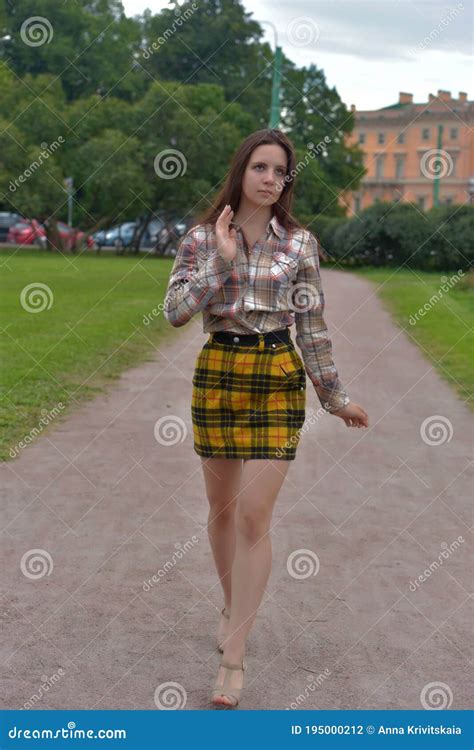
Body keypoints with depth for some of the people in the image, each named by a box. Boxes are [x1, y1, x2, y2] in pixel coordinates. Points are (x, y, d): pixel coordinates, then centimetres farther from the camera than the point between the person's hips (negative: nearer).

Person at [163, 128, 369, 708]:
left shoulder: (300, 243, 0)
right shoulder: (202, 237, 0)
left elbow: (312, 326, 4)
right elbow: (174, 311, -10)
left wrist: (334, 396, 5)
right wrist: (222, 260, -16)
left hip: (278, 378, -1)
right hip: (217, 372, 2)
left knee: (253, 515, -8)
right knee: (222, 507, 13)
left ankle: (233, 656, -3)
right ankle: (232, 606, 38)